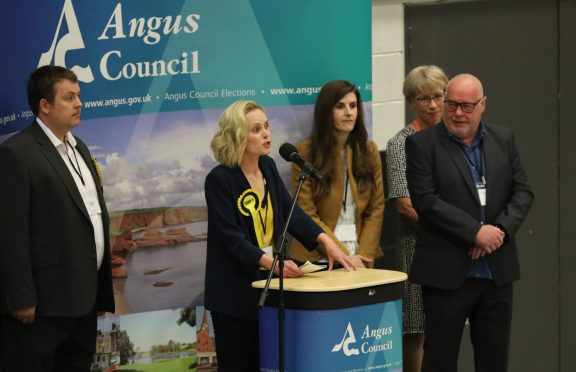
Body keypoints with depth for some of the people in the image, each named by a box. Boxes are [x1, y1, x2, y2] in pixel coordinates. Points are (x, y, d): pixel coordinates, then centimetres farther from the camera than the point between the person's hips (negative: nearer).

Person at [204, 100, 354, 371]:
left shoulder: (268, 166, 5)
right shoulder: (219, 179, -15)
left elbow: (290, 210, 4)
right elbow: (232, 239, -20)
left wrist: (325, 240, -9)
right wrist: (272, 262, -31)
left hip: (268, 284, 6)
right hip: (234, 292, -6)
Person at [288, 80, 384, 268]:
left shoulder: (369, 150, 5)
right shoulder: (305, 152, -6)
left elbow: (376, 209, 4)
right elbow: (307, 215, -9)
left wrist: (364, 255, -10)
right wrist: (344, 257, -15)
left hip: (360, 259, 3)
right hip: (318, 259, -3)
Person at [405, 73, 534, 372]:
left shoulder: (504, 140, 9)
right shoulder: (421, 144, -4)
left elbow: (523, 192, 7)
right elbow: (425, 201, -13)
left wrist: (501, 229, -12)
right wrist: (476, 232, -18)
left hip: (498, 270, 4)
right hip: (447, 272, -4)